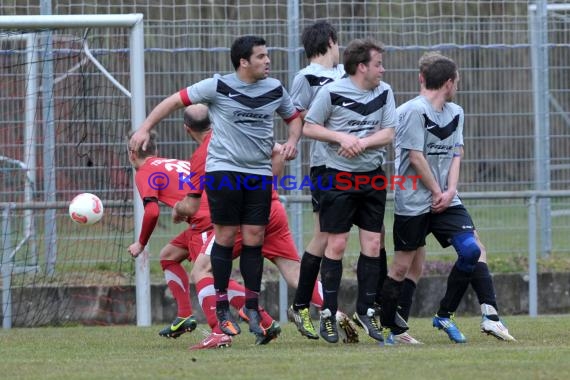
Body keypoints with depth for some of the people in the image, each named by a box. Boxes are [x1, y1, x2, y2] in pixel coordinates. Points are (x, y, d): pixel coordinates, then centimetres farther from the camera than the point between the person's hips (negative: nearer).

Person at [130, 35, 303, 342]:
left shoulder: (275, 89, 6)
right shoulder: (218, 87, -6)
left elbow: (293, 117, 21)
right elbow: (175, 101, -1)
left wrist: (292, 141, 1)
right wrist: (145, 129, -7)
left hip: (260, 173, 3)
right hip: (223, 170, -3)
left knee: (254, 239, 1)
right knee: (226, 237, -3)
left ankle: (252, 308, 9)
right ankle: (222, 308, 5)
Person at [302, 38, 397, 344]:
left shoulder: (384, 92, 4)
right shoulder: (331, 92, -9)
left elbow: (388, 134, 2)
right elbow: (308, 127, -4)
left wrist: (362, 143, -15)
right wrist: (342, 137, -16)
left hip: (373, 177, 4)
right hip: (339, 177, -4)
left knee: (373, 245, 3)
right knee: (336, 245, -3)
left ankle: (365, 310, 15)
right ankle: (328, 313, 5)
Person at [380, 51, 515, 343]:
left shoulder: (456, 113, 13)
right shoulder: (414, 111, -12)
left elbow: (456, 154, 10)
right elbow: (416, 157, -13)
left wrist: (449, 192, -5)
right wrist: (437, 192, -8)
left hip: (445, 199, 7)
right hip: (413, 202, -7)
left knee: (472, 250, -8)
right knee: (403, 266, -2)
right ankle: (386, 327, 12)